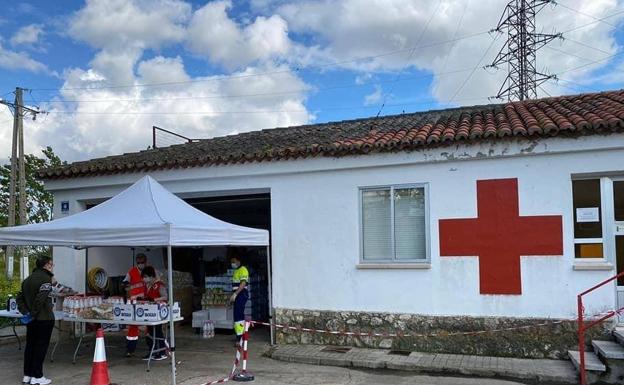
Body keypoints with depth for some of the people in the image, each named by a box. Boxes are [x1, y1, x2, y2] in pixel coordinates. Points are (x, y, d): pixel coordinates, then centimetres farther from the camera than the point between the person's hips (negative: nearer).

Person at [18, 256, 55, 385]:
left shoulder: (28, 279, 13)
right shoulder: (45, 278, -15)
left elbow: (21, 298, 12)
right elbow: (41, 298, -24)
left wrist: (25, 311, 7)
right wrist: (34, 313, -13)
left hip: (31, 319, 8)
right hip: (44, 318, -8)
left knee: (30, 345, 14)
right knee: (41, 346, -1)